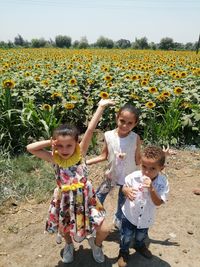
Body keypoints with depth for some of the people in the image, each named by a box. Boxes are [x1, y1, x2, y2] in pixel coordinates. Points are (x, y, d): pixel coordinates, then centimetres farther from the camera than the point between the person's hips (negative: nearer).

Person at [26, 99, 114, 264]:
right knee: (65, 229, 24)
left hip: (85, 198, -1)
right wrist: (50, 142, -19)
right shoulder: (54, 158, -11)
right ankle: (69, 245, 60)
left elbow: (90, 130, -24)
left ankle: (96, 244, 38)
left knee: (104, 230, 2)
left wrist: (101, 107, -27)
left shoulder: (81, 152, -15)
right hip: (65, 200, 2)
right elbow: (30, 148, -17)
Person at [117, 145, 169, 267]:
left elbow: (158, 202, -26)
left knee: (141, 236, 31)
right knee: (126, 237, 18)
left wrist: (151, 189, -42)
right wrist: (126, 190, -33)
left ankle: (140, 246, 64)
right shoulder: (134, 177, -26)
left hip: (146, 217, 2)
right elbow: (124, 187, -9)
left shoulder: (163, 182, -25)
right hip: (130, 215, -1)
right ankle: (124, 252, 49)